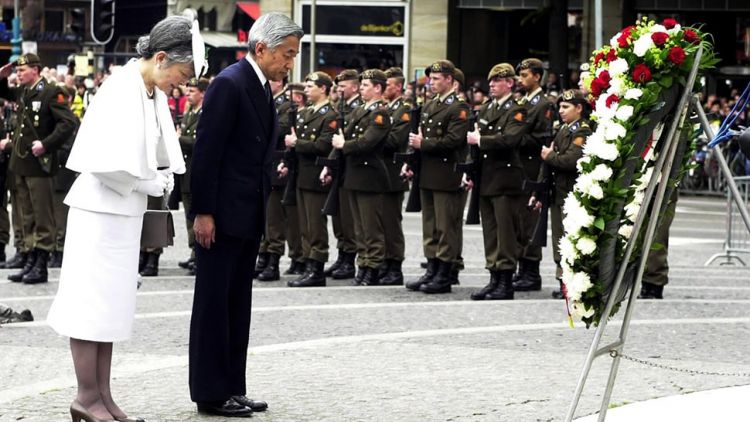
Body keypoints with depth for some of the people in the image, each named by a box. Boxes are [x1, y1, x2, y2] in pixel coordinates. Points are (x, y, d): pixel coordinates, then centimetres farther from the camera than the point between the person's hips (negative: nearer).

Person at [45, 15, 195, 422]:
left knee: (112, 306, 11)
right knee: (92, 302, -2)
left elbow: (157, 152, 14)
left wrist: (162, 178, -6)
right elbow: (110, 165, -24)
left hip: (125, 212, 9)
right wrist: (155, 184, -12)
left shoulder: (153, 93, 7)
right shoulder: (122, 91, -19)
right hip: (102, 211, -9)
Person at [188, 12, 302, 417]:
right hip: (222, 215, -9)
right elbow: (206, 151, -17)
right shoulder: (229, 84, -14)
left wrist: (260, 210, 14)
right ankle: (210, 393, 2)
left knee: (237, 305, 11)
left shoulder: (261, 88, 14)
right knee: (213, 303, -2)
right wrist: (203, 213, -20)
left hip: (248, 217, 9)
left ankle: (232, 388, 17)